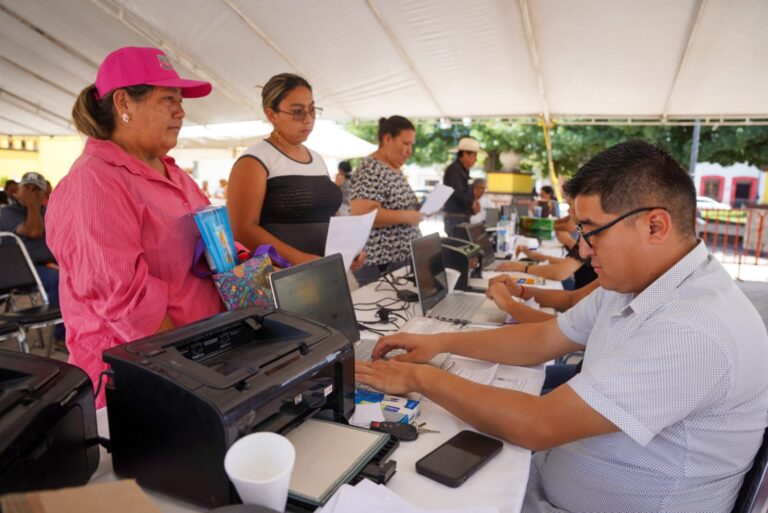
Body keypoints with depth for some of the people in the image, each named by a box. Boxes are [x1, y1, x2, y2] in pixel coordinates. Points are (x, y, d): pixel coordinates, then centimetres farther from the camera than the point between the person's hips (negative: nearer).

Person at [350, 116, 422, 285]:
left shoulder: (396, 169, 13)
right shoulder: (370, 170, -16)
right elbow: (361, 215, -26)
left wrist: (420, 210, 6)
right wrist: (407, 216, -21)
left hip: (403, 259, 9)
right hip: (380, 263, -9)